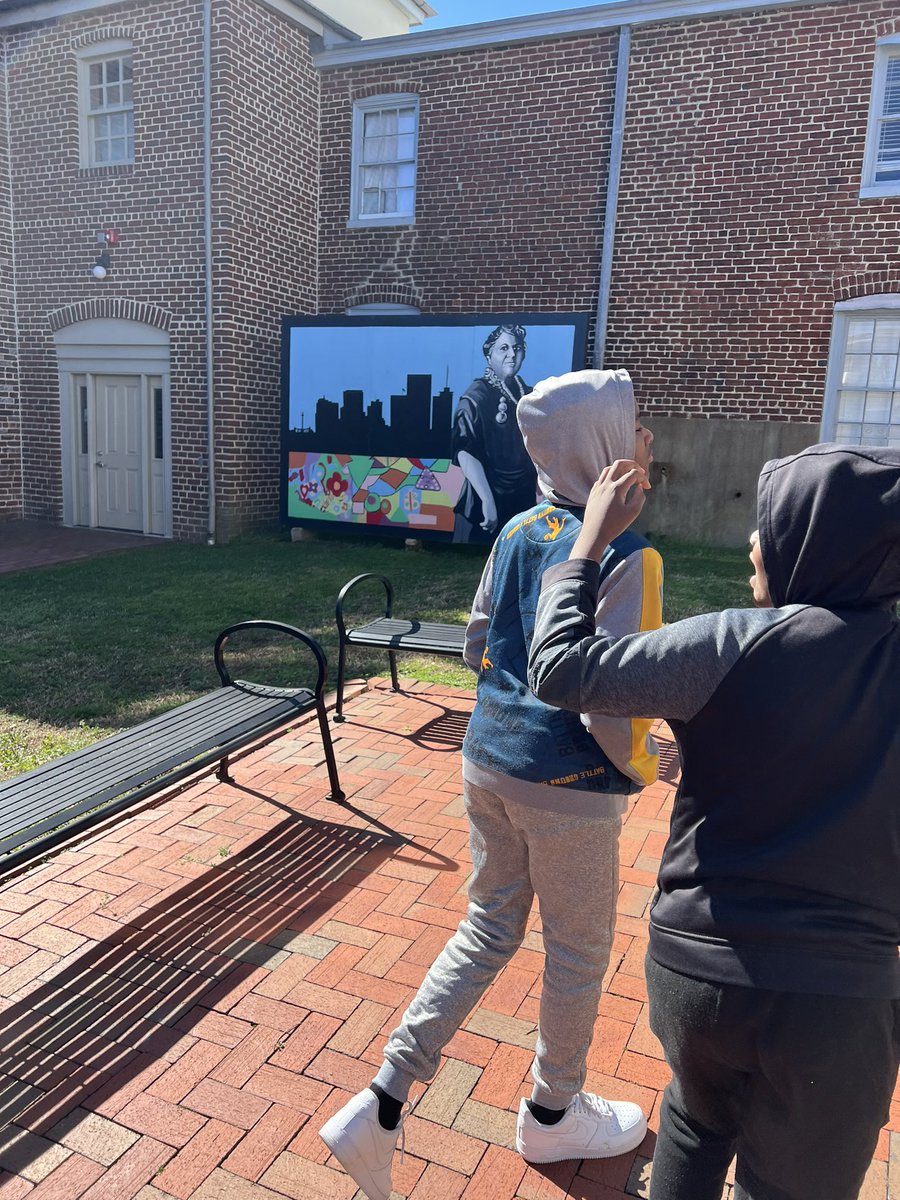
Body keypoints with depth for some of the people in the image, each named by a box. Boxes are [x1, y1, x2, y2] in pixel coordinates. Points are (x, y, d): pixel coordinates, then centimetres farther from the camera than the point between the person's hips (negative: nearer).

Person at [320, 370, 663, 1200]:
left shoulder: (516, 533, 3)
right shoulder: (628, 556, -19)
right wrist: (645, 766, -2)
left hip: (489, 760, 7)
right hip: (570, 785, -7)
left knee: (488, 930, 21)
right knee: (579, 953, 17)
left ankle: (380, 1109, 21)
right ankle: (552, 1116, 41)